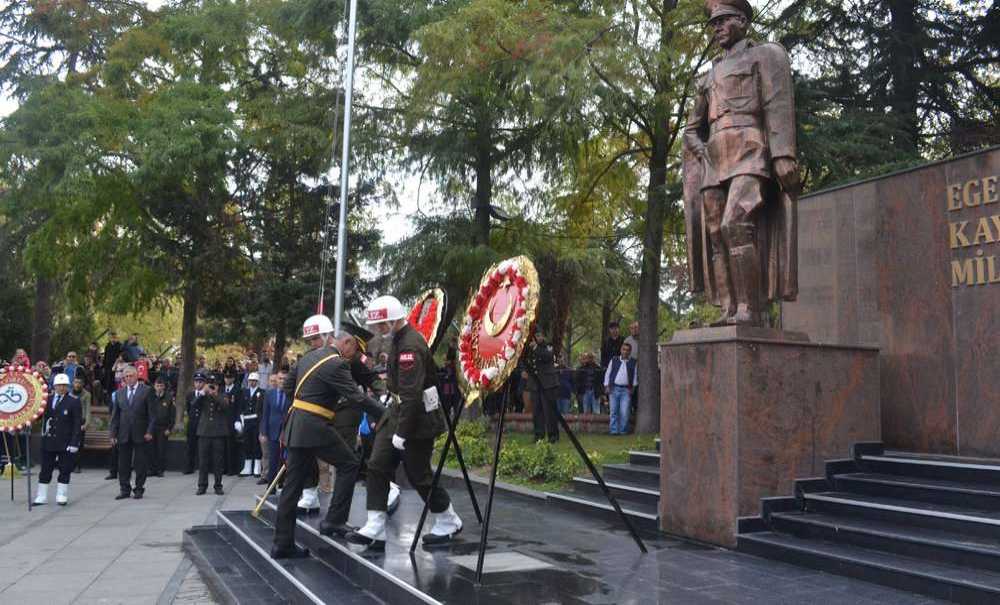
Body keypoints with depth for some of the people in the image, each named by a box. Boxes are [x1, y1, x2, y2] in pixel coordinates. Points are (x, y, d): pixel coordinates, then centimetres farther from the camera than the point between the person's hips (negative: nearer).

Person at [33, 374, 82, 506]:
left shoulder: (74, 401, -4)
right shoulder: (47, 399, 8)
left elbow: (78, 423, -7)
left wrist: (74, 442, -12)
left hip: (65, 442, -3)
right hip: (48, 441, 3)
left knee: (65, 470, 3)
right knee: (45, 470, 9)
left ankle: (62, 496, 14)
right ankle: (41, 496, 17)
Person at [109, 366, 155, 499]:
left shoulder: (146, 391, -1)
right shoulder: (120, 392, 11)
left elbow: (151, 413, -4)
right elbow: (115, 415, 11)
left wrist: (149, 431, -11)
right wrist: (113, 433, 4)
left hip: (140, 434, -4)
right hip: (124, 435, 4)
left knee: (141, 464, 2)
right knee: (123, 463, 7)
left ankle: (139, 489, 12)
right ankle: (125, 489, 16)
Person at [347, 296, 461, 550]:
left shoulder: (410, 347, -23)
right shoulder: (398, 339, 9)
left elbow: (411, 394, -27)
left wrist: (402, 433, -25)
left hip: (417, 419, -10)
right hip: (398, 411, 10)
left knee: (418, 474, 1)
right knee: (377, 466, 2)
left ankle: (449, 523, 21)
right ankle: (375, 530, 5)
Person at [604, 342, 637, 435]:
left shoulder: (633, 363, 9)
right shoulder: (614, 361, 11)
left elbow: (635, 376, 12)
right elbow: (607, 374, 12)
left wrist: (633, 387, 2)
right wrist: (607, 386, 4)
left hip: (626, 390, -1)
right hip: (614, 388, 1)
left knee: (624, 412, -6)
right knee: (614, 411, 1)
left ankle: (623, 430, 3)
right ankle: (614, 430, 5)